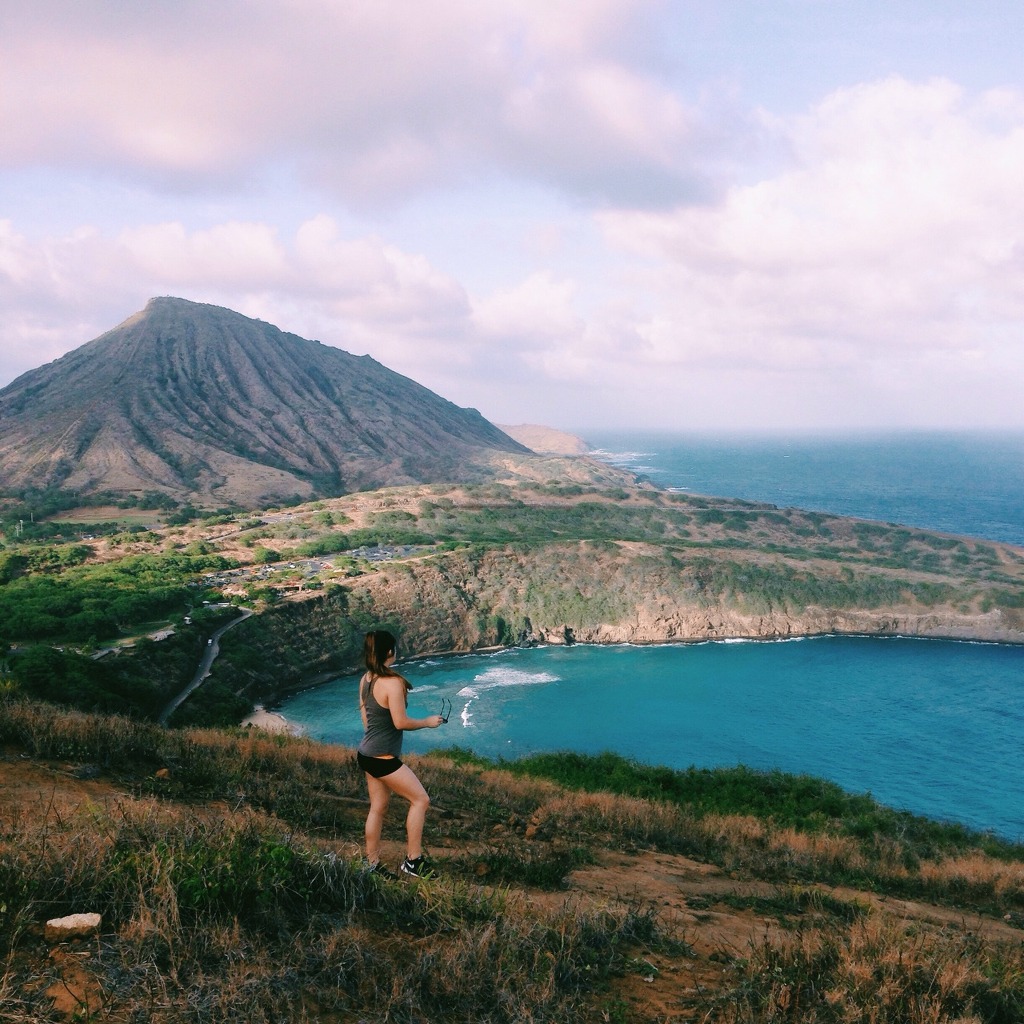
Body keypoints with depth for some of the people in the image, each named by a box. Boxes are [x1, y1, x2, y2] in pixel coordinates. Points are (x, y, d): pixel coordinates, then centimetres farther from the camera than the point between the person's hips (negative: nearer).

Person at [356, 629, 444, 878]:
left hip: (367, 754, 9)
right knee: (420, 800, 3)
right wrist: (428, 722, -4)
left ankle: (372, 864, 23)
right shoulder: (392, 683, -22)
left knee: (377, 808, 16)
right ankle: (413, 860, 7)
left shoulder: (365, 680, 4)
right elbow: (400, 722, -19)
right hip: (383, 757, -9)